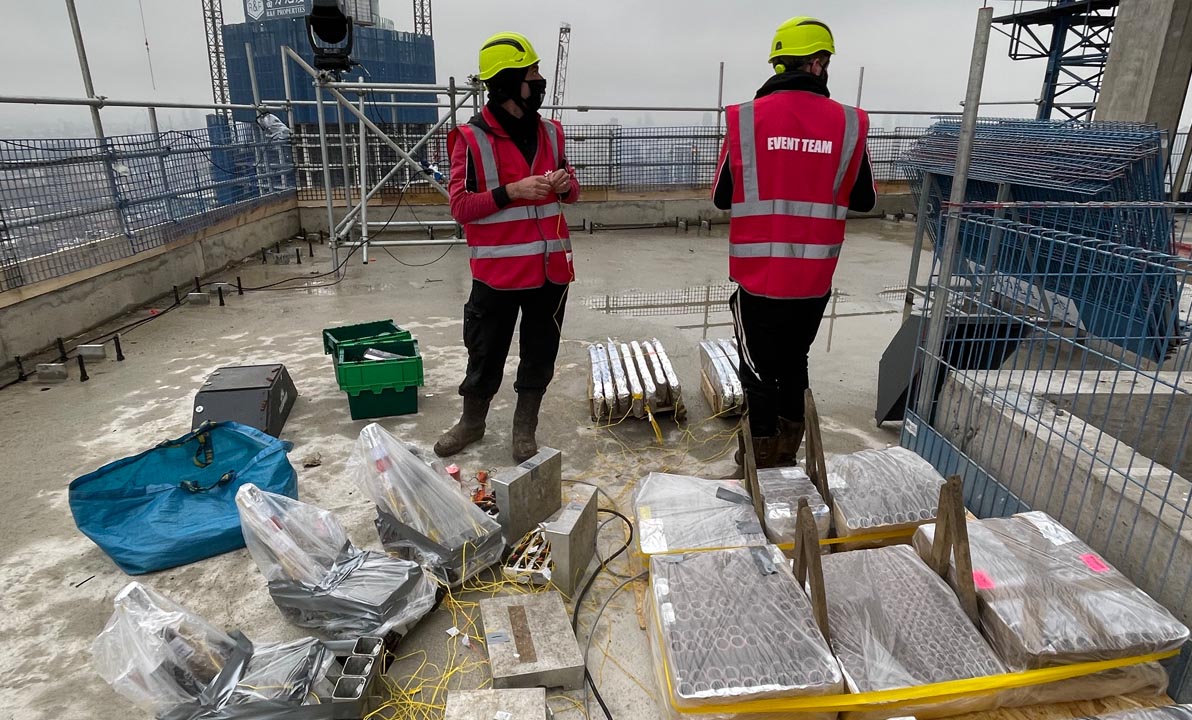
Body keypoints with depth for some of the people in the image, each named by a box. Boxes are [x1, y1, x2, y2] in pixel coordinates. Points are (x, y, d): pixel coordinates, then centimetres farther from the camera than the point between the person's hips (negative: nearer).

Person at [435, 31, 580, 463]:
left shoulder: (550, 132, 8)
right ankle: (472, 422, 33)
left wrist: (565, 186, -6)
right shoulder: (472, 138, -6)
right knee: (486, 354, 9)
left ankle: (525, 429, 29)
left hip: (550, 268, 4)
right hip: (497, 271, -4)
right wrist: (510, 192, -20)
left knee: (540, 354, 11)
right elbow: (460, 207, -9)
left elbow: (572, 193, 18)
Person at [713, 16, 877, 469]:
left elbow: (721, 198, 1)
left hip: (758, 276, -2)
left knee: (760, 372, 10)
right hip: (814, 278, 3)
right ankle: (788, 456, 35)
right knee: (793, 364, 21)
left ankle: (761, 465, 20)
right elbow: (864, 200, 7)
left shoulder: (746, 118, -8)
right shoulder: (849, 124, -4)